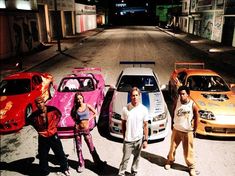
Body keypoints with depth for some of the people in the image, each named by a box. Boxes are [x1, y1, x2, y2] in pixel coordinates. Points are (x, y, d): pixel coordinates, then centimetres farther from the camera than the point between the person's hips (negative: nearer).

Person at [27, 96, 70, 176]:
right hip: (42, 138, 1)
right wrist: (39, 129, 6)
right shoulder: (34, 115, -13)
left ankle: (65, 168, 35)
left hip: (53, 136, 0)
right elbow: (29, 121, 9)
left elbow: (58, 114, 7)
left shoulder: (52, 110, -15)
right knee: (43, 157, 11)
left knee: (60, 154, 13)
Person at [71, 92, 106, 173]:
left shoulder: (87, 106, -5)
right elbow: (72, 115, 17)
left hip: (86, 129, -1)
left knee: (91, 147, 2)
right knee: (79, 148, 10)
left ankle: (98, 163, 12)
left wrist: (89, 119, -1)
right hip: (77, 129, 1)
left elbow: (95, 113, 8)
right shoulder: (75, 108, -4)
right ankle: (81, 164, 24)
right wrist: (76, 120, 1)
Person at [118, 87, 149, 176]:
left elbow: (145, 125, -3)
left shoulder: (144, 109, -10)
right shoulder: (125, 108, -11)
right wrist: (124, 136, 4)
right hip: (128, 139, -1)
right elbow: (123, 123, 1)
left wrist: (145, 140, -4)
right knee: (125, 158, 8)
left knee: (137, 157, 19)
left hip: (139, 139, 1)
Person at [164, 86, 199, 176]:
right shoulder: (177, 102, -11)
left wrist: (194, 130, 0)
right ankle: (170, 161, 41)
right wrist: (172, 124, 8)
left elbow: (196, 118, -4)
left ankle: (191, 166, 30)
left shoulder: (193, 105, -17)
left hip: (188, 131, -2)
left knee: (188, 150, 9)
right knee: (173, 147, 17)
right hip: (176, 129, 2)